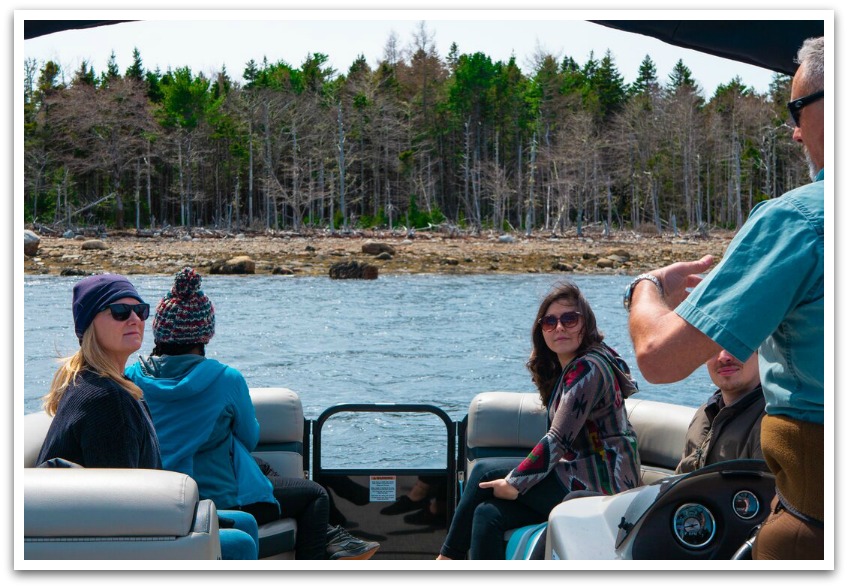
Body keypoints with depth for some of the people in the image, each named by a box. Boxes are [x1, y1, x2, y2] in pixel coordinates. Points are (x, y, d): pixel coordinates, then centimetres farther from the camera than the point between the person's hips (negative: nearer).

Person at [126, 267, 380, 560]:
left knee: (264, 469, 32)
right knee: (314, 494, 16)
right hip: (222, 502, -7)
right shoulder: (226, 379, -19)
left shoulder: (133, 377, -6)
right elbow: (250, 439, -4)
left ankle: (329, 538, 43)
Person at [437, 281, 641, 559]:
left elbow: (559, 440, -20)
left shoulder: (588, 369, -15)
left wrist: (515, 483, -12)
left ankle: (446, 559, 7)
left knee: (485, 471, -5)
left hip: (600, 485, -9)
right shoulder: (565, 369, 17)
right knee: (488, 515, -5)